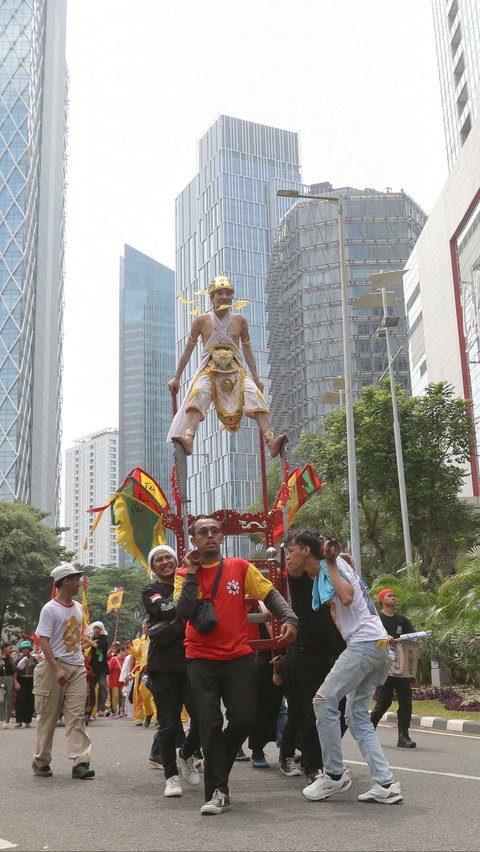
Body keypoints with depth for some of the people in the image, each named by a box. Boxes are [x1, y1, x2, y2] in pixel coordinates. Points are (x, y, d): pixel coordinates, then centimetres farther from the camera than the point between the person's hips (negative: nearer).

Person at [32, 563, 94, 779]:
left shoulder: (78, 608, 13)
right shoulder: (50, 609, -8)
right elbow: (43, 641, -14)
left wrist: (82, 662, 13)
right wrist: (57, 669, -22)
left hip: (77, 669, 5)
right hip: (54, 667, -5)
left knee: (77, 717, -3)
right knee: (48, 716, 5)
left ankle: (80, 763, -8)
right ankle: (41, 761, 19)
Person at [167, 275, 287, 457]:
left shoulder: (240, 321, 12)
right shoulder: (202, 321, 7)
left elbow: (247, 351, 20)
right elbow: (188, 350, 14)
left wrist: (256, 378, 20)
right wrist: (177, 377, 14)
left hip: (237, 370, 1)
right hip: (209, 370, -1)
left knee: (255, 395, -26)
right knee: (198, 394, -33)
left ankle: (271, 441, -40)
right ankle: (188, 438, -52)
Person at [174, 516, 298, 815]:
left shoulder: (240, 567, 4)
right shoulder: (185, 574, 2)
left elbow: (270, 594, 2)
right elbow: (185, 611, -13)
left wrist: (289, 618, -15)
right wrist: (192, 572, -12)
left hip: (238, 656, 1)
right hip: (202, 659, -1)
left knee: (243, 718, -2)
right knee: (211, 723, -4)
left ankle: (216, 763, 27)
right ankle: (218, 791, 6)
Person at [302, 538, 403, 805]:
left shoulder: (335, 564, -2)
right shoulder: (340, 566, 26)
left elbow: (347, 597, -18)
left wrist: (331, 564, -10)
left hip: (364, 642, -10)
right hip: (380, 645, 10)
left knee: (325, 700, -8)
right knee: (358, 716, 8)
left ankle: (335, 775, -1)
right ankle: (386, 784, 1)